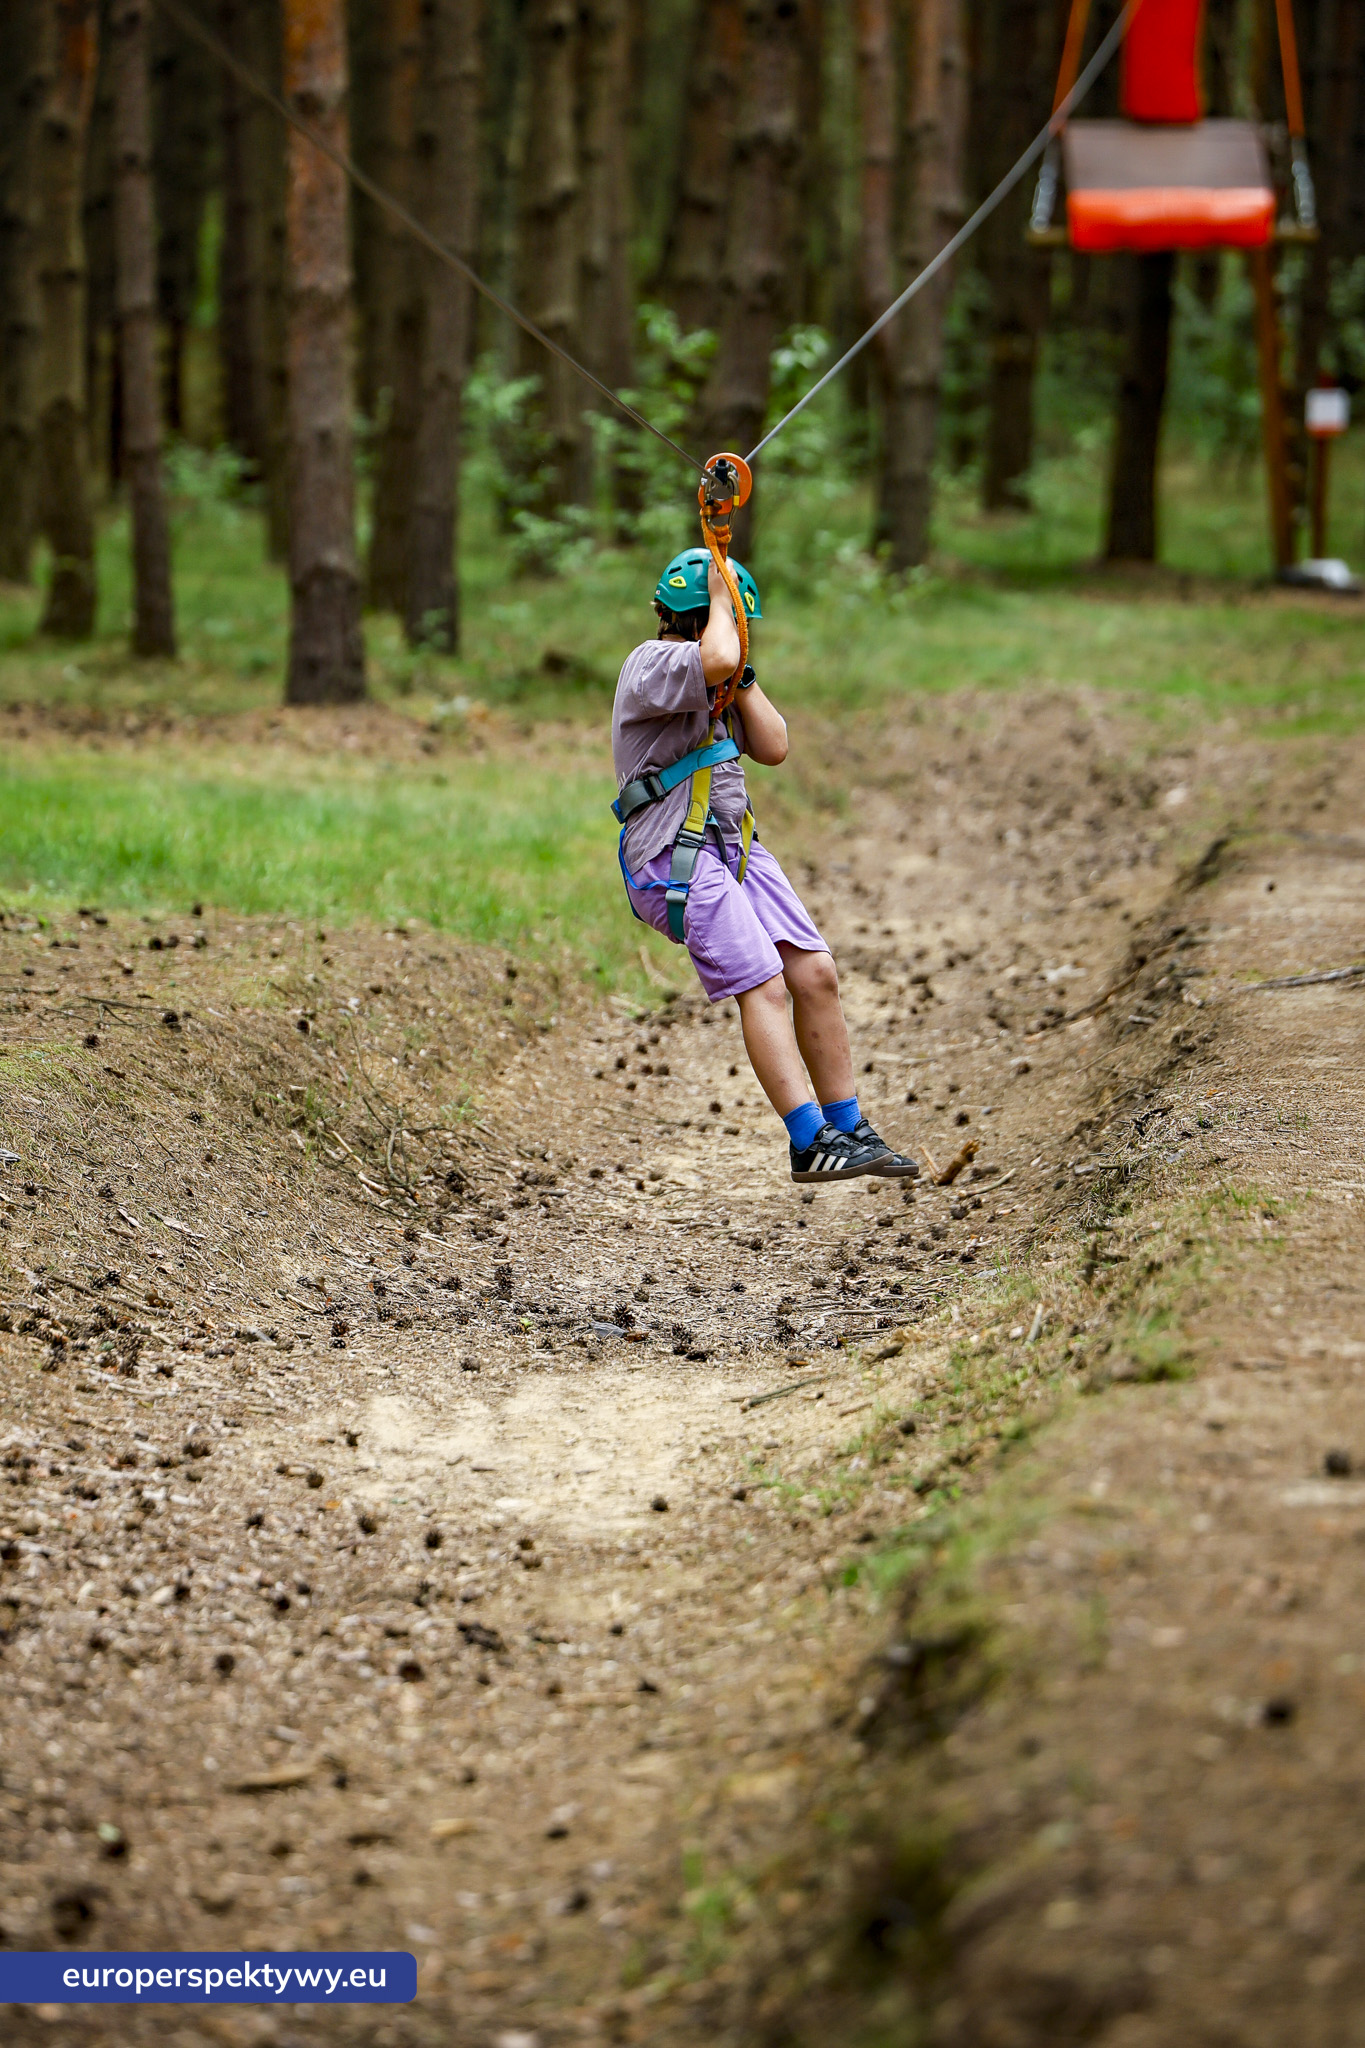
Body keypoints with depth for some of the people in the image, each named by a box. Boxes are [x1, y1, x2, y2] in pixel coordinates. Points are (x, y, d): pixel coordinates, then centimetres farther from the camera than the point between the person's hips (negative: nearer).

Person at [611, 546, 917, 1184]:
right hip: (677, 857, -9)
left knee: (815, 974, 0)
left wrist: (741, 676, 7)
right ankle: (811, 1143, -22)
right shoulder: (652, 664, -8)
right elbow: (715, 659, -30)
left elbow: (772, 748, 14)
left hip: (736, 850, 9)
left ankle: (850, 1131, 6)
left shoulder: (711, 685, 21)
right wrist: (719, 596, -13)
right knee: (764, 987, -18)